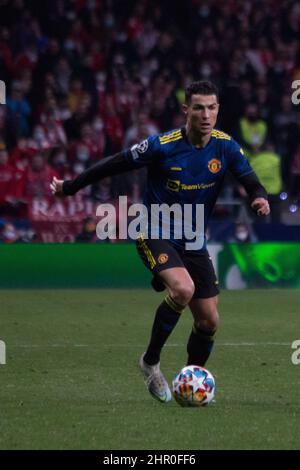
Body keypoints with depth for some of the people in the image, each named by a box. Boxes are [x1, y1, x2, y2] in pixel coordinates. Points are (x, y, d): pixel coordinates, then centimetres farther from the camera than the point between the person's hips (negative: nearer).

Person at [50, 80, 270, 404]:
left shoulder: (225, 146, -7)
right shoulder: (162, 146, -19)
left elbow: (249, 180, -5)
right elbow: (115, 165, -9)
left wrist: (259, 198, -30)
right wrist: (69, 187, -2)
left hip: (193, 242, 5)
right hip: (155, 234, -5)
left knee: (209, 320, 2)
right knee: (183, 288, -31)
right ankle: (151, 362, -12)